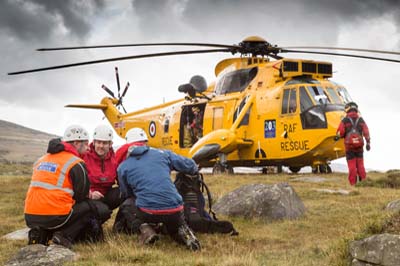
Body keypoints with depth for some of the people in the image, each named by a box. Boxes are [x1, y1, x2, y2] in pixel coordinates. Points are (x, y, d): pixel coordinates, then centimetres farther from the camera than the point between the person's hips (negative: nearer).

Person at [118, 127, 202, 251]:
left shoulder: (123, 167, 11)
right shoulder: (162, 154, 13)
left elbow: (127, 194, 23)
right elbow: (189, 165, 19)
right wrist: (195, 169, 43)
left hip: (148, 212, -2)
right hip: (175, 210, 2)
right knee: (176, 226, 34)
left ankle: (145, 230, 0)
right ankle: (184, 234, -1)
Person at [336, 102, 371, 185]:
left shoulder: (344, 120, -4)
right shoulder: (361, 120, 5)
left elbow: (340, 133, -10)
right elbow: (366, 132, -3)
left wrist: (338, 136, 12)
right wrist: (368, 143, -3)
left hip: (349, 146, -3)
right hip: (359, 146, 3)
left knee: (352, 166, 1)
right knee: (360, 165, 9)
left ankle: (353, 184, 1)